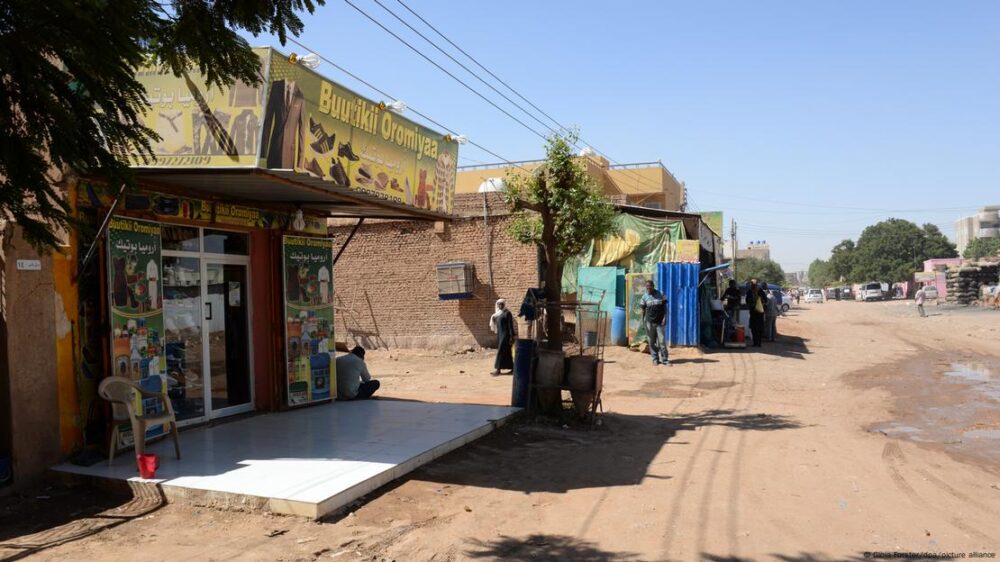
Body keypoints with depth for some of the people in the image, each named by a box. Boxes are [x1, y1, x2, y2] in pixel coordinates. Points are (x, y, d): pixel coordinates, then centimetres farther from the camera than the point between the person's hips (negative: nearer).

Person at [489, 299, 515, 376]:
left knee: (501, 351, -8)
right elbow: (496, 324, 17)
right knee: (507, 352, 10)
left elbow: (510, 325, -13)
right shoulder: (497, 314, 13)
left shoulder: (507, 313, -10)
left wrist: (511, 337, -17)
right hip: (499, 334, 8)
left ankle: (498, 369, -6)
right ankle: (512, 368, 15)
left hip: (505, 335, -8)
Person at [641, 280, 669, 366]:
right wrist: (643, 321, 3)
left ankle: (664, 359, 2)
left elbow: (664, 307, 5)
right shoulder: (645, 297, 5)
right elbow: (643, 309, 8)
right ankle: (655, 359, 14)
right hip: (650, 322, 1)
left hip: (660, 322, -1)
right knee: (652, 342, 4)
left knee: (662, 341, -4)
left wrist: (664, 318, -6)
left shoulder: (660, 294, 3)